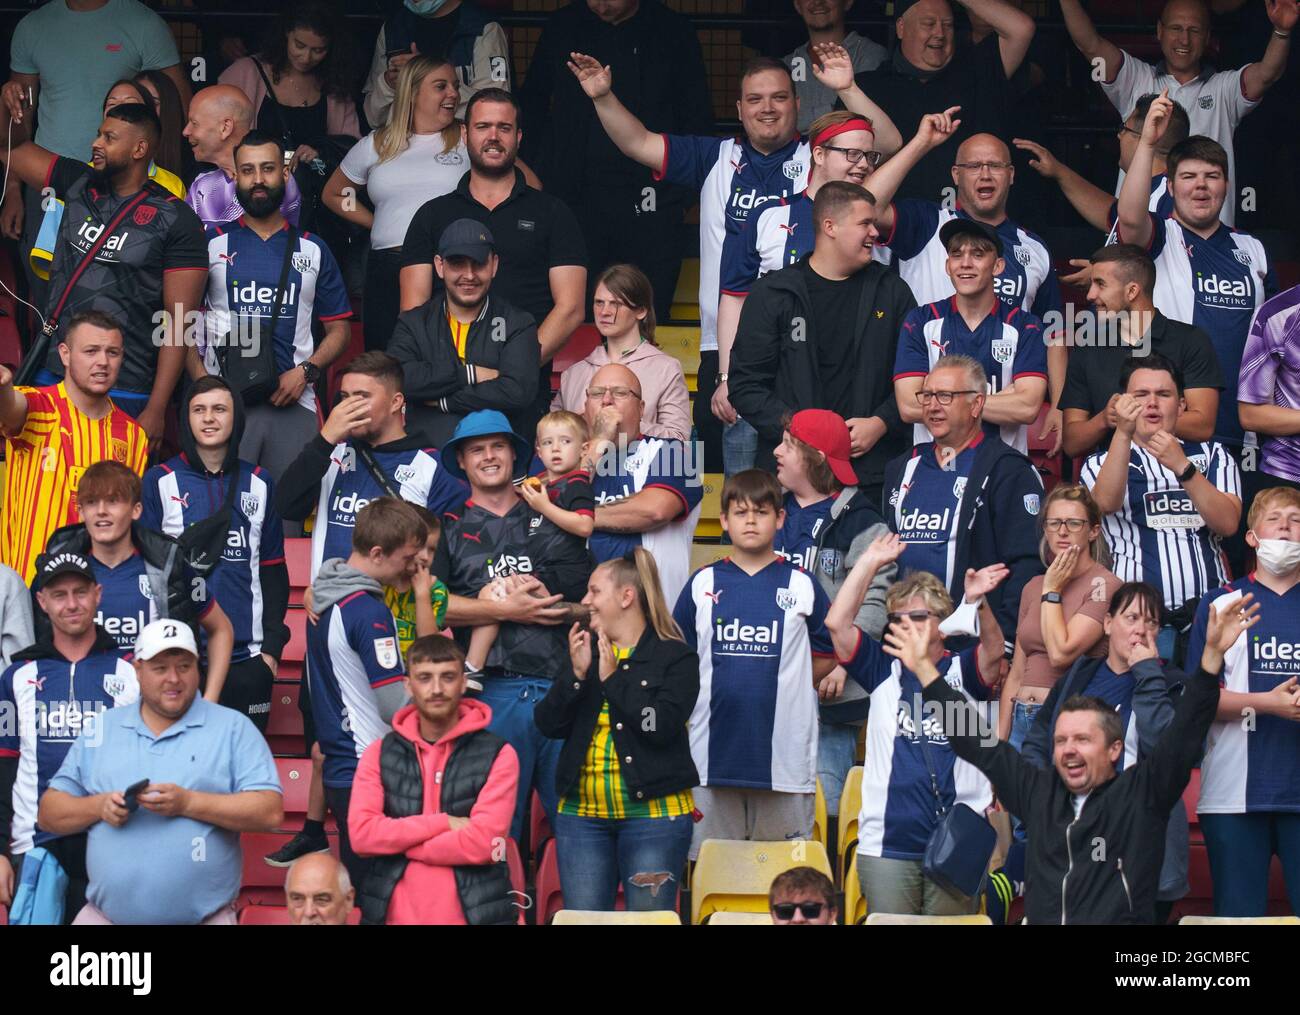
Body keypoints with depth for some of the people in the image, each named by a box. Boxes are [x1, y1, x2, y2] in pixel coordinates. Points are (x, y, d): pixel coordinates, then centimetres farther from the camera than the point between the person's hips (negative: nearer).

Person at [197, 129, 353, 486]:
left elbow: (339, 329, 14)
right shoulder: (212, 243, 10)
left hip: (293, 402, 1)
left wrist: (306, 371, -4)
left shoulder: (312, 250, 14)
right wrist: (202, 382, -8)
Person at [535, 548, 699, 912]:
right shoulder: (585, 650, 13)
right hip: (581, 813, 5)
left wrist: (613, 677, -14)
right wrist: (578, 675, -10)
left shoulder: (676, 658, -3)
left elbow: (661, 727, -18)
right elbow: (548, 724, 4)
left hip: (654, 814, -5)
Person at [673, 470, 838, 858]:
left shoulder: (801, 585, 4)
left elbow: (829, 653, 12)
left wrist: (785, 689, 7)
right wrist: (705, 692, 5)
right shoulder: (703, 584, 7)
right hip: (714, 749, 1)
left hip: (783, 749, -1)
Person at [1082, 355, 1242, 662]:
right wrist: (1123, 432, -23)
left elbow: (1228, 523, 0)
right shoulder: (1101, 463, 15)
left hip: (1210, 613, 1)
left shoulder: (1212, 455, 18)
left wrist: (1182, 467, -12)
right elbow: (1107, 503, -10)